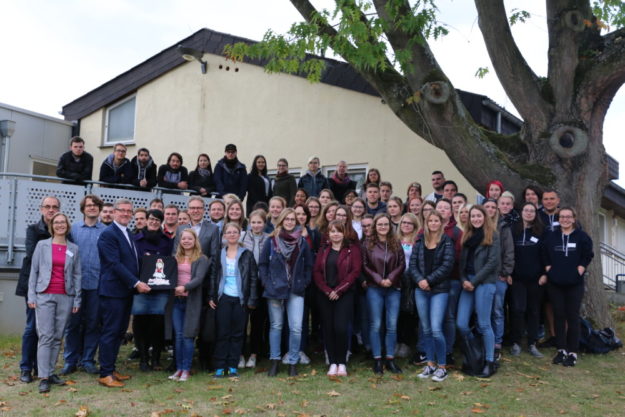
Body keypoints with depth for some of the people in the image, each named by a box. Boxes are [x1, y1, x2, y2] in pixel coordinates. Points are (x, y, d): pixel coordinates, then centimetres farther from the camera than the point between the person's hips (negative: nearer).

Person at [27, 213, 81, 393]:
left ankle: (51, 372, 14)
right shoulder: (42, 245, 5)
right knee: (46, 336, -7)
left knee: (58, 337, 5)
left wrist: (77, 300, 4)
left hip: (65, 297, 2)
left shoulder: (74, 249, 9)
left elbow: (77, 275, 9)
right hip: (45, 296, -2)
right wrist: (31, 296, -2)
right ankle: (43, 377, -6)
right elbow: (34, 271, 4)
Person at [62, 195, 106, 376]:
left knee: (93, 323, 7)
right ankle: (70, 360, 15)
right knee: (73, 322, 4)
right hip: (76, 283, 0)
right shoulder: (73, 229, 5)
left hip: (97, 283, 0)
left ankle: (88, 360, 18)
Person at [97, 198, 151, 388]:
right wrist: (136, 283, -20)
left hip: (126, 291, 9)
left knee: (120, 331, 13)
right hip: (113, 291, -8)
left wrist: (137, 283, 5)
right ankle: (105, 374, 4)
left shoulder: (128, 233, 16)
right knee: (110, 332, -3)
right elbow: (115, 264, -18)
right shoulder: (108, 234, -11)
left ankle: (111, 369, 22)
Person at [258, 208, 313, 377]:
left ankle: (293, 363, 8)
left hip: (296, 290, 1)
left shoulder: (302, 242, 4)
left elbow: (309, 265, 10)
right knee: (275, 326, 9)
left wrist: (305, 283, 1)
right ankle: (274, 361, 18)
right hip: (275, 289, -1)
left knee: (296, 328, -4)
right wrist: (266, 282, -6)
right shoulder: (272, 241, 0)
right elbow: (262, 263, 3)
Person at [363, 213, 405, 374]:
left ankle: (390, 359, 13)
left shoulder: (396, 243, 7)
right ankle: (377, 360, 9)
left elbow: (402, 264, 2)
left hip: (393, 288, 2)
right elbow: (365, 266, -2)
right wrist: (379, 279, -12)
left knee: (392, 325, 3)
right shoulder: (368, 244, 2)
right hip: (374, 289, -1)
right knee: (375, 325, 1)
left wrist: (391, 278, -11)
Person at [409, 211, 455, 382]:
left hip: (439, 290, -4)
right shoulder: (419, 242, 10)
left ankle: (442, 367, 3)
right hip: (421, 290, 4)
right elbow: (412, 265, 5)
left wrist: (429, 280, -13)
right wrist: (419, 280, -12)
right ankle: (430, 364, 20)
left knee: (436, 329, -11)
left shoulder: (447, 242, -1)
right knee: (426, 329, 9)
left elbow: (447, 266, -9)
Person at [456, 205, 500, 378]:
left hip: (484, 282, -5)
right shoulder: (467, 236, 17)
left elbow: (493, 261, -9)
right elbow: (462, 261, 14)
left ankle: (490, 362, 10)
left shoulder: (492, 235, -1)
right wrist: (463, 280, -3)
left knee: (484, 324, -2)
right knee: (461, 324, 0)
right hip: (467, 282, 6)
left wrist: (474, 282, -11)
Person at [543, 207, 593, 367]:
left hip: (575, 283, -2)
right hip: (555, 283, 2)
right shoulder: (551, 236, 6)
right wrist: (548, 270, 2)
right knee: (559, 316, 6)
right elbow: (545, 256, 12)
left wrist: (579, 270, -6)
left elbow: (587, 256, 2)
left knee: (572, 317, 0)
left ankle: (573, 352, 7)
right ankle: (561, 350, 14)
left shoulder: (582, 237, 0)